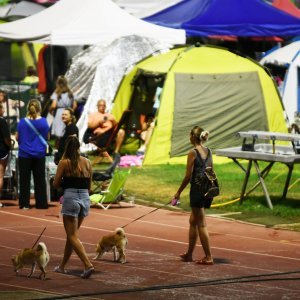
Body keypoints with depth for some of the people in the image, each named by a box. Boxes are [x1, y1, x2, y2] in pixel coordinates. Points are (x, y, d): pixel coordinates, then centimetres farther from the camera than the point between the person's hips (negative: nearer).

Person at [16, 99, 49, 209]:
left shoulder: (22, 122, -6)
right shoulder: (43, 122, -5)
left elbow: (17, 137, 2)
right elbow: (47, 137, 6)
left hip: (24, 154, -1)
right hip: (39, 154, 1)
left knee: (24, 179, 6)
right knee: (39, 179, 9)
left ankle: (24, 204, 3)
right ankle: (41, 203, 9)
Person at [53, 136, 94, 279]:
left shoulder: (64, 162, -5)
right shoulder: (87, 162, 7)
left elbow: (56, 184, -5)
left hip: (71, 198, -5)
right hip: (85, 199, 5)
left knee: (72, 236, -3)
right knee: (71, 234, 18)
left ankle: (88, 265, -19)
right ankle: (62, 266, 27)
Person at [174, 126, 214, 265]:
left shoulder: (193, 153, -14)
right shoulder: (208, 151, 7)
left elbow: (188, 176, -14)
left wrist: (179, 192, -6)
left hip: (196, 189, -8)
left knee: (201, 224, -2)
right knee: (193, 221, 19)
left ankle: (208, 257, -2)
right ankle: (189, 254, 27)